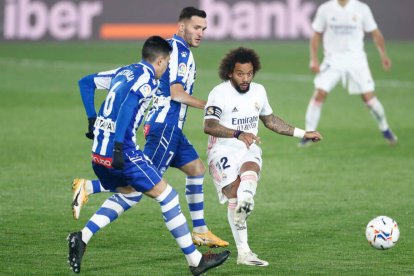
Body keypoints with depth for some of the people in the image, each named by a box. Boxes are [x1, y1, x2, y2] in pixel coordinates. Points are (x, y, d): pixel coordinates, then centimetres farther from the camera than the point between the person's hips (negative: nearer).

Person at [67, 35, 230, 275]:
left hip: (98, 151, 9)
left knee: (130, 194, 29)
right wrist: (118, 146, -28)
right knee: (167, 196, 0)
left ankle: (82, 238, 13)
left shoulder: (124, 72, 18)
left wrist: (93, 121, 24)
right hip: (121, 151, -9)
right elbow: (126, 106, -23)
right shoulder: (147, 77, -8)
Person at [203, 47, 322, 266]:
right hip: (223, 151, -4)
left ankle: (244, 203, -62)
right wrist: (238, 134, -34)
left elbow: (270, 120, 28)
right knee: (234, 191, -22)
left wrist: (302, 134, 28)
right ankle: (244, 252, -22)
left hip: (249, 151, 4)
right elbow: (209, 126, -21)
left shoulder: (258, 91, 11)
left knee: (251, 168, -32)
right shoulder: (220, 93, -9)